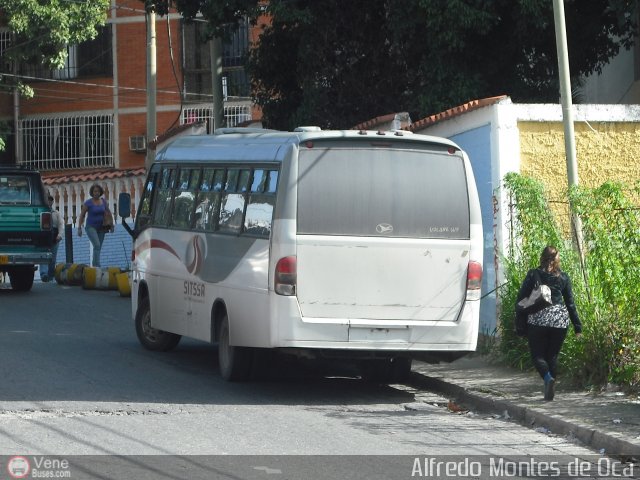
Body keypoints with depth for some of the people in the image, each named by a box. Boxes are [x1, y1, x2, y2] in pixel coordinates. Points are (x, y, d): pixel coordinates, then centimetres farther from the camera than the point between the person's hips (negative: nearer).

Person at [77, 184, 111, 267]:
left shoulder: (103, 202, 4)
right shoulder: (88, 203, -8)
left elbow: (109, 213, 18)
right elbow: (82, 215, -3)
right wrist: (79, 228, -8)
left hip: (101, 228, 5)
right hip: (91, 227, -5)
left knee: (98, 248, 8)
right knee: (97, 245, -22)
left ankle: (94, 264, 21)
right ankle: (97, 265, -26)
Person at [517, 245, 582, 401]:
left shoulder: (533, 275, 2)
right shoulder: (563, 277, 7)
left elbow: (521, 298, 1)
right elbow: (570, 303, 9)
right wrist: (577, 327, 12)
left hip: (537, 319, -2)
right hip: (559, 320, 2)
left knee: (538, 355, 3)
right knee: (553, 355, 13)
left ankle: (548, 378, -24)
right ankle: (550, 390, 8)